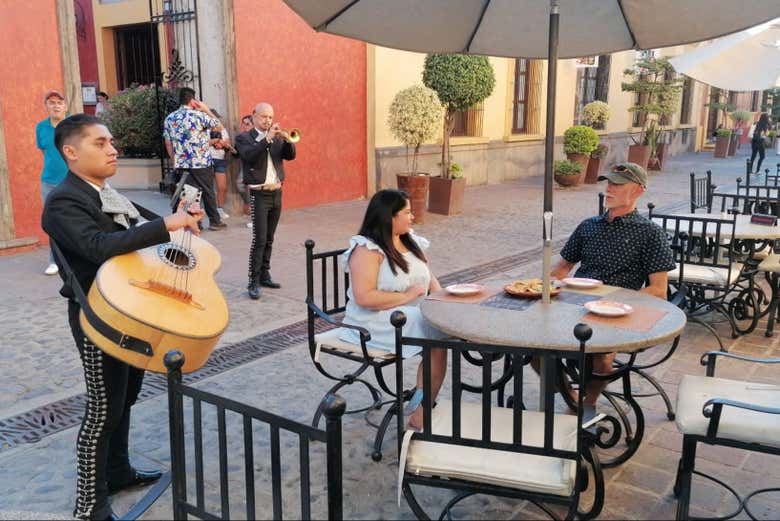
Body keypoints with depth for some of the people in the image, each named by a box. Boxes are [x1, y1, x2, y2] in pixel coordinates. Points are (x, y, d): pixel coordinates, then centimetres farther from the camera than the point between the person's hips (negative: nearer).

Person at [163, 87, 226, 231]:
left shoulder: (169, 119, 6)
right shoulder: (199, 115, -9)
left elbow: (168, 143, 9)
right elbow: (219, 126, 4)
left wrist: (175, 160, 18)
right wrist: (206, 109, 10)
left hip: (182, 164, 4)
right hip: (202, 162, -4)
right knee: (208, 192, 8)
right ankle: (214, 221, 17)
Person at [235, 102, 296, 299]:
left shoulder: (277, 138, 13)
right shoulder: (244, 138, -1)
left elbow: (290, 155, 1)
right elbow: (249, 155, -20)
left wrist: (287, 140, -17)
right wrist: (267, 138, -26)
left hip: (277, 193, 5)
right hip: (259, 194, -5)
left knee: (269, 239, 11)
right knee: (259, 239, -11)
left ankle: (264, 275, 21)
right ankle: (253, 282, -7)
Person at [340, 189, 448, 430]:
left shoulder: (412, 242, 13)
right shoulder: (367, 250, -13)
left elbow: (429, 277, 21)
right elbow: (364, 297, -23)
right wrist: (406, 296, -19)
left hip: (416, 315, 8)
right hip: (376, 322, -8)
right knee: (438, 337, -24)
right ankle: (419, 418, -10)